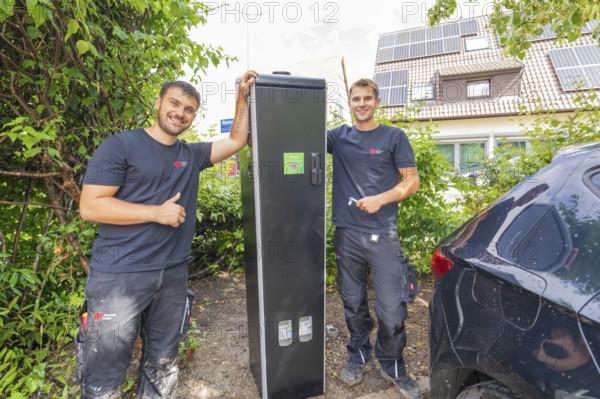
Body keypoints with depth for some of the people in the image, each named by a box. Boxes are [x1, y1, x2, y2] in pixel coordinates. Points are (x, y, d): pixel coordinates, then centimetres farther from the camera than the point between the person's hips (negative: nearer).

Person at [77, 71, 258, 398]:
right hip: (119, 274, -5)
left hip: (173, 273, 5)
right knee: (105, 372, 8)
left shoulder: (192, 155, 9)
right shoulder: (120, 146, -6)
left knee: (162, 364, 19)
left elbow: (236, 141, 10)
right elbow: (90, 206, -11)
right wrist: (157, 212, -16)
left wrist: (242, 97, 5)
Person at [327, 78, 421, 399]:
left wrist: (380, 199, -12)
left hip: (383, 234, -2)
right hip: (347, 233, 2)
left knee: (392, 310, 0)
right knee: (353, 304, 14)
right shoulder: (338, 136, 11)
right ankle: (359, 356, 38)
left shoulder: (394, 137, 5)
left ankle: (392, 366, 27)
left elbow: (412, 181, 2)